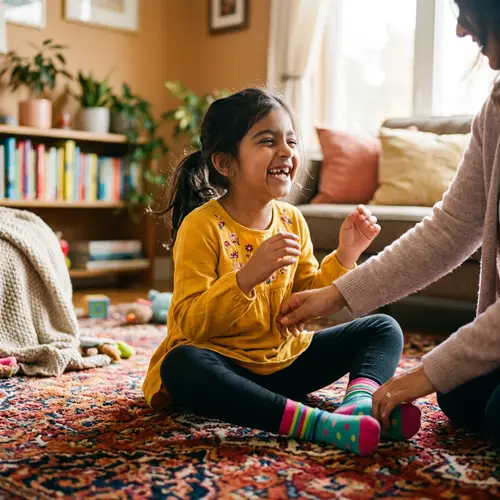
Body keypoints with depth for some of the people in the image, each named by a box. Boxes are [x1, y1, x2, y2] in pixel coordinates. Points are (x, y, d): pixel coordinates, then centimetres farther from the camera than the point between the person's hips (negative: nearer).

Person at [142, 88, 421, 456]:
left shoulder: (292, 221, 2)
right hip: (226, 363, -6)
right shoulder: (202, 226, -16)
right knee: (182, 365, -38)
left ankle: (360, 401, -31)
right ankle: (316, 422, -42)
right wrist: (247, 276, -37)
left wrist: (345, 255, -5)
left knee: (384, 329, 1)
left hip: (285, 359, 6)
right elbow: (190, 324, -23)